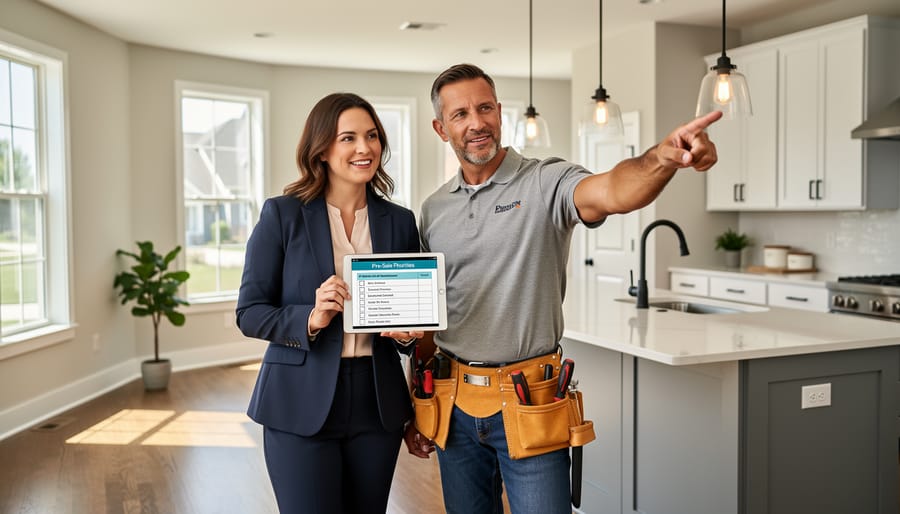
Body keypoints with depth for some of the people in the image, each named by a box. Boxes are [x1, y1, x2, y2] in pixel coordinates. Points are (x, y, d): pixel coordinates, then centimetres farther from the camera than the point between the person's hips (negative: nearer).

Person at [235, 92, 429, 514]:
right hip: (301, 404, -3)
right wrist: (311, 319, -21)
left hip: (378, 403, 3)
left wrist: (407, 332, -9)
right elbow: (250, 313, -4)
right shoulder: (282, 214, -4)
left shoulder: (399, 221, 5)